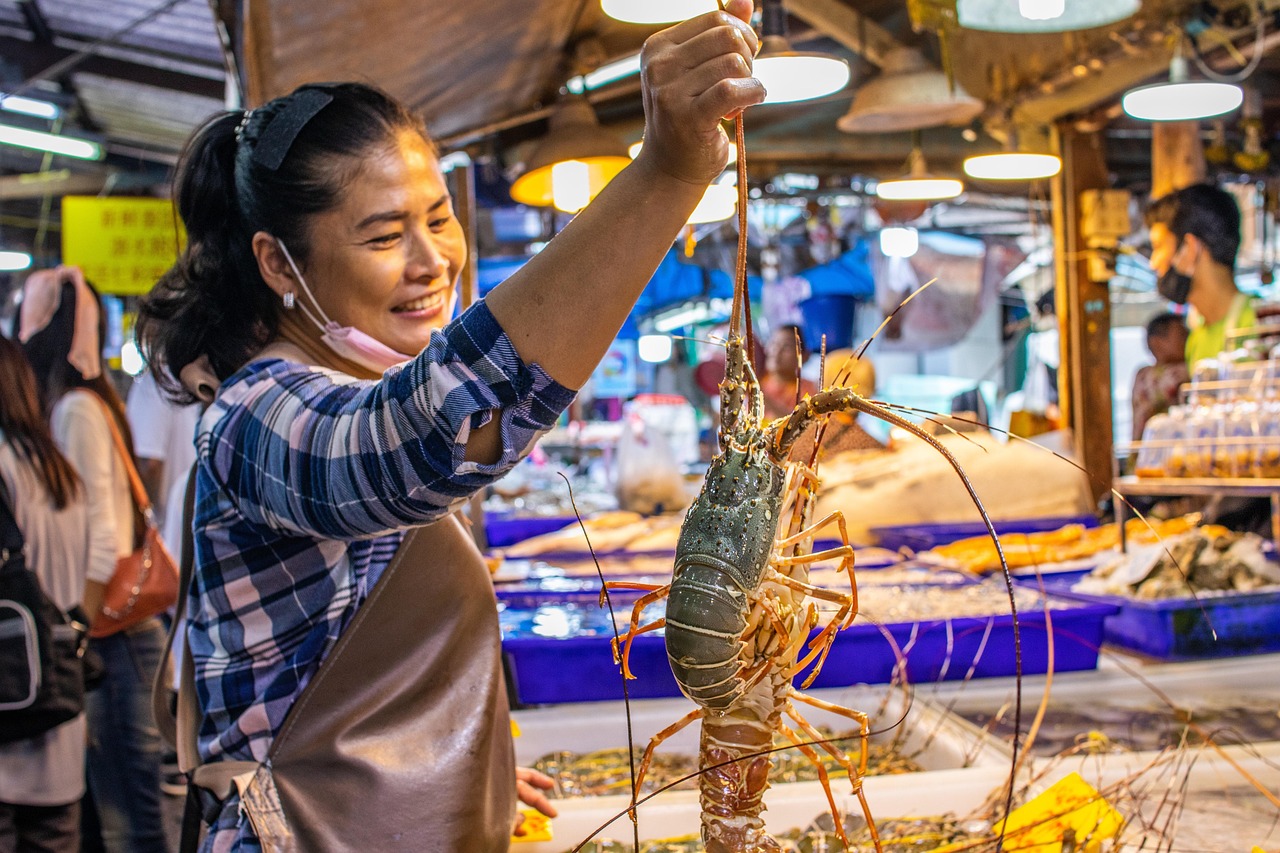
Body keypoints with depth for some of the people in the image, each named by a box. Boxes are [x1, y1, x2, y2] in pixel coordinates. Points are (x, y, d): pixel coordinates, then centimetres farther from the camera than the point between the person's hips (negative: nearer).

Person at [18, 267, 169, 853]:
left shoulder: (74, 409, -6)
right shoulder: (88, 401, 6)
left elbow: (98, 541, -8)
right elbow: (96, 528, 6)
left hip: (110, 636, -5)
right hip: (119, 631, 5)